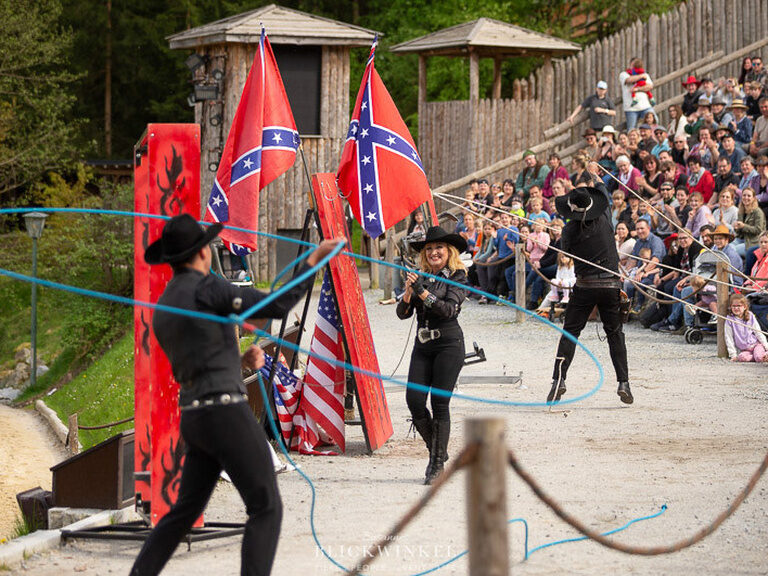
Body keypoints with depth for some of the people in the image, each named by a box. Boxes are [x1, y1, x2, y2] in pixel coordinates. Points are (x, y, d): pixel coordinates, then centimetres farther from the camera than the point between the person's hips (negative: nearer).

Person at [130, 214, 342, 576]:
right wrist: (315, 259, -4)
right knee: (266, 508, -4)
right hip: (226, 413, -8)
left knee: (186, 510, 19)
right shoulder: (206, 288, -10)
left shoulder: (162, 311, 16)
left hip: (193, 418, 8)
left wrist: (241, 361, 17)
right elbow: (278, 306, -11)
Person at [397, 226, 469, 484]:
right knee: (414, 399, -6)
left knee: (439, 403, -8)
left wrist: (423, 292, -22)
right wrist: (408, 292, -12)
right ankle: (436, 450, 15)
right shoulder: (421, 277, 11)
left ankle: (438, 463, -2)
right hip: (423, 345, 5)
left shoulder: (457, 277, -1)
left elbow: (450, 309, -15)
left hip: (449, 344, -5)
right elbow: (403, 313, 6)